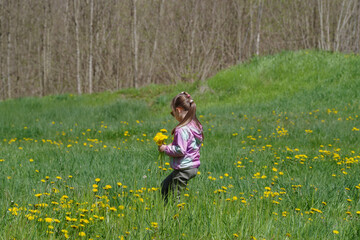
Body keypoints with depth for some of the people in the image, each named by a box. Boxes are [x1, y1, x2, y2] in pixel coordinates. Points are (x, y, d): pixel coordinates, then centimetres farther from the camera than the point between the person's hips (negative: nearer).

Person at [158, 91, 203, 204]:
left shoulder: (182, 130, -22)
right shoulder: (196, 126, 8)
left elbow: (180, 151, -26)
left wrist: (166, 148, -11)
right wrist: (172, 146, 15)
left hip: (183, 169, -10)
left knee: (173, 196, -3)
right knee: (164, 186, 22)